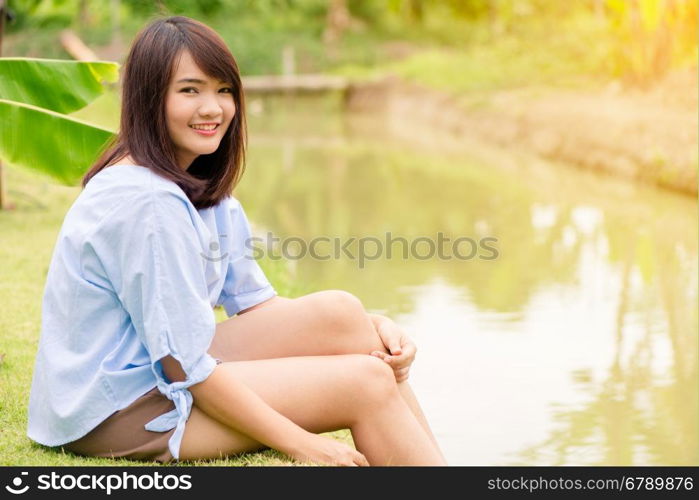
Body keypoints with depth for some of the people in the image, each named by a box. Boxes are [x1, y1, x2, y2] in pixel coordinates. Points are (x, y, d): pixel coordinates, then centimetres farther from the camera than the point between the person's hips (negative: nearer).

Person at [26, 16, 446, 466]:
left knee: (340, 313, -6)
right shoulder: (147, 202, -23)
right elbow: (187, 367, -22)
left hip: (166, 371, 9)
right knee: (366, 381, -13)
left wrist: (372, 328, -5)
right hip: (122, 412, -9)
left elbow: (254, 302, 8)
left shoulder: (204, 190, 7)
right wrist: (300, 443, -17)